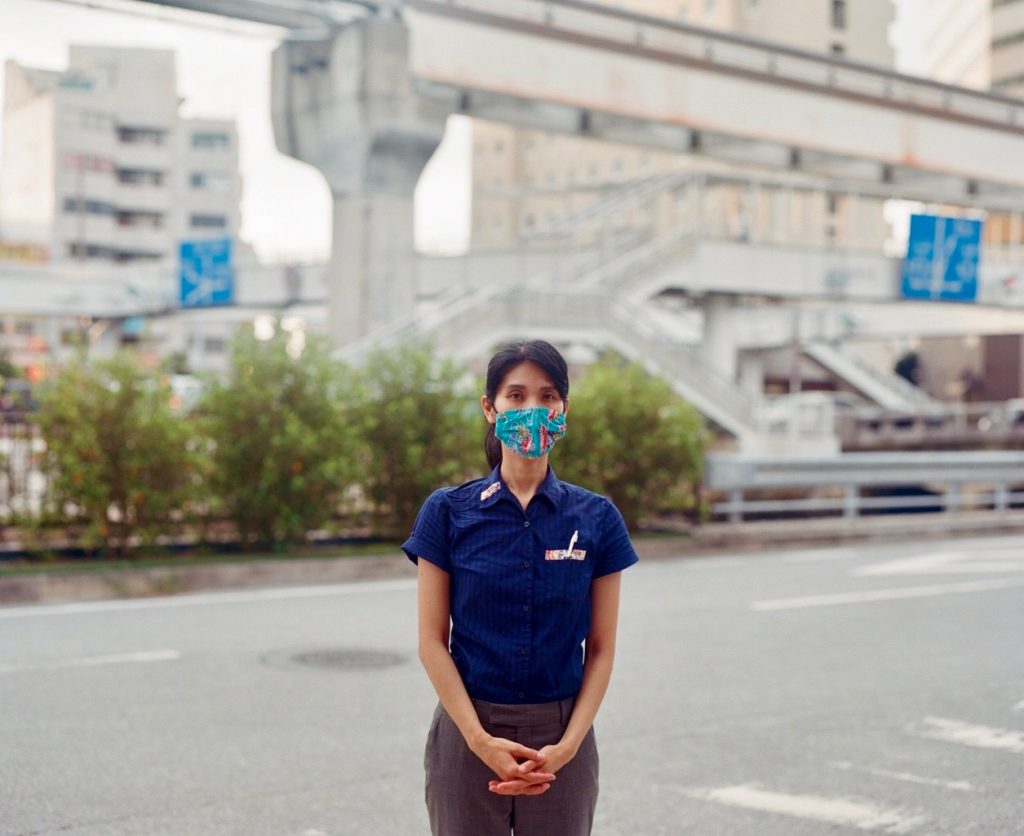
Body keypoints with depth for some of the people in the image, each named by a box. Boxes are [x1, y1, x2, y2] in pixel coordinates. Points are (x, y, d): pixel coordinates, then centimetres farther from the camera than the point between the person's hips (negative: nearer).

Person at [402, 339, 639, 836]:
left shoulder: (596, 519, 1)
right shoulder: (449, 512, -1)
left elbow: (601, 649, 2)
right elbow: (432, 641, -2)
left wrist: (567, 746, -10)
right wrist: (481, 740, -12)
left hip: (560, 737, 1)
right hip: (468, 733, -1)